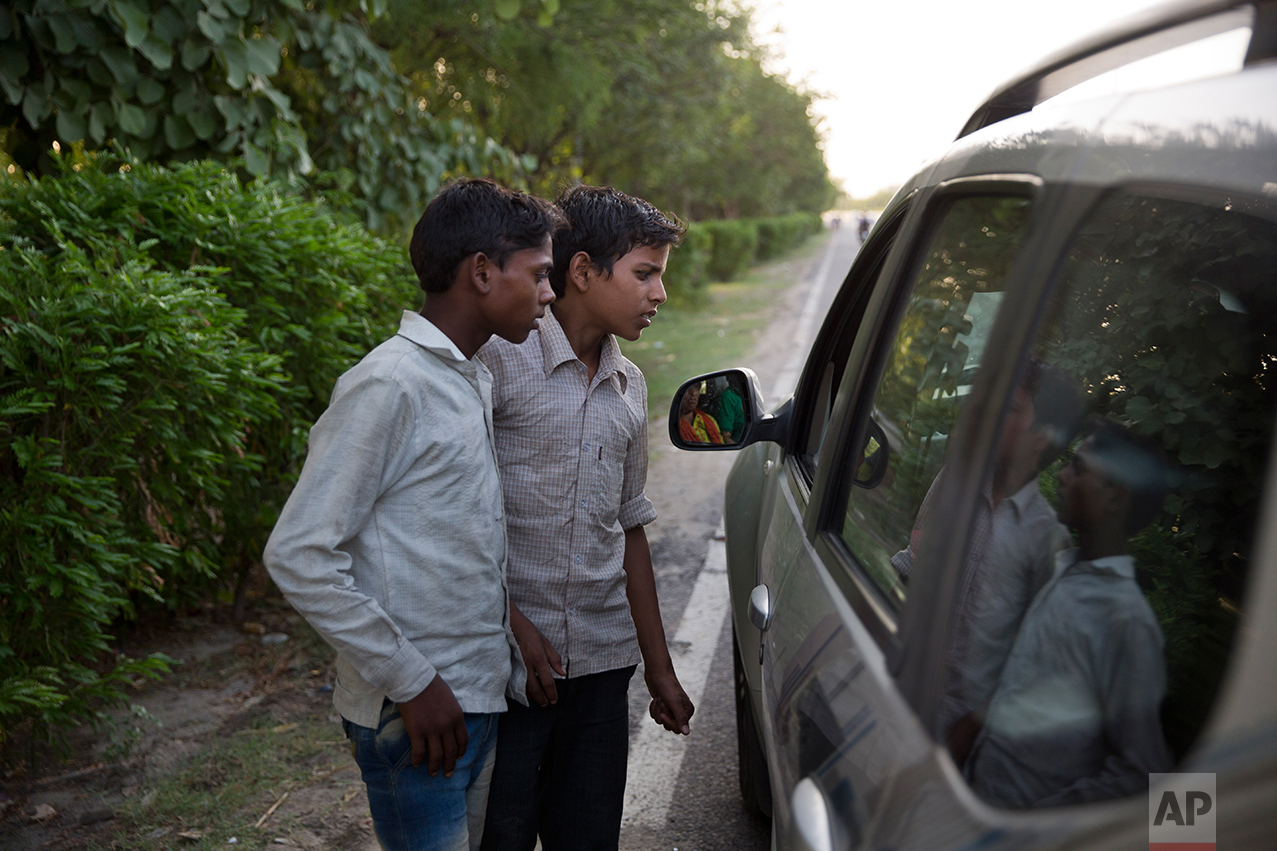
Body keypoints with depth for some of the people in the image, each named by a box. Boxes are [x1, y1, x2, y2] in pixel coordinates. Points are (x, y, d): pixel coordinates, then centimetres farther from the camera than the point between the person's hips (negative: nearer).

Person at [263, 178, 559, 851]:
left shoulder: (478, 381, 11)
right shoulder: (390, 384, -18)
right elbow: (298, 557, -21)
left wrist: (508, 659, 13)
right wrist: (411, 681, -18)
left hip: (482, 698, 9)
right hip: (417, 717, -9)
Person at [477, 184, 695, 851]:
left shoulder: (630, 387, 13)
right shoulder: (500, 360, -9)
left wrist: (659, 668, 18)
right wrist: (514, 626, -15)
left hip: (602, 662, 6)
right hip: (506, 658, -6)